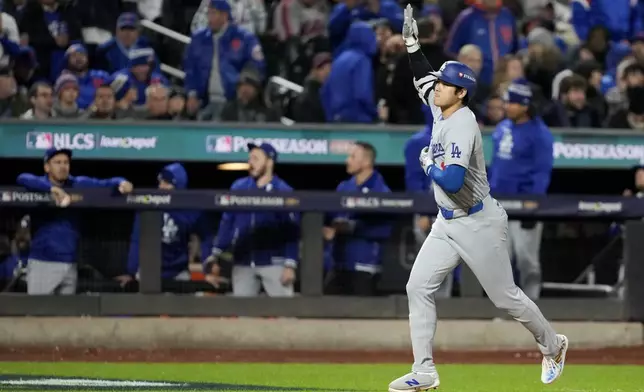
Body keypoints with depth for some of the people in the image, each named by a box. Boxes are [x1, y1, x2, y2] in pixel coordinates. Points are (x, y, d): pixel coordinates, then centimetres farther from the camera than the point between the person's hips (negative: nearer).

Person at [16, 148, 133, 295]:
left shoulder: (79, 185, 10)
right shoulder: (40, 186, -1)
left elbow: (105, 183, 5)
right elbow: (23, 179, -21)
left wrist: (121, 183, -19)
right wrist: (53, 188, -35)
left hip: (70, 264, 4)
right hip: (42, 262, -4)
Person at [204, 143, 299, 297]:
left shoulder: (283, 191, -5)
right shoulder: (238, 187, 5)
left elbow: (291, 232, -7)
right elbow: (227, 224, 10)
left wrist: (290, 265, -14)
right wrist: (216, 257, 5)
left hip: (274, 263, -4)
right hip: (243, 264, 4)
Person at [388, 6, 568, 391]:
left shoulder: (462, 125, -24)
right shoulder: (443, 111, 2)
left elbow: (453, 180, -35)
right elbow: (425, 78, 21)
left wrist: (428, 163, -17)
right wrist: (412, 44, 10)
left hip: (478, 225, -9)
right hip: (447, 224, 9)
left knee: (505, 296, 5)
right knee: (418, 287, -3)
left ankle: (552, 344, 28)